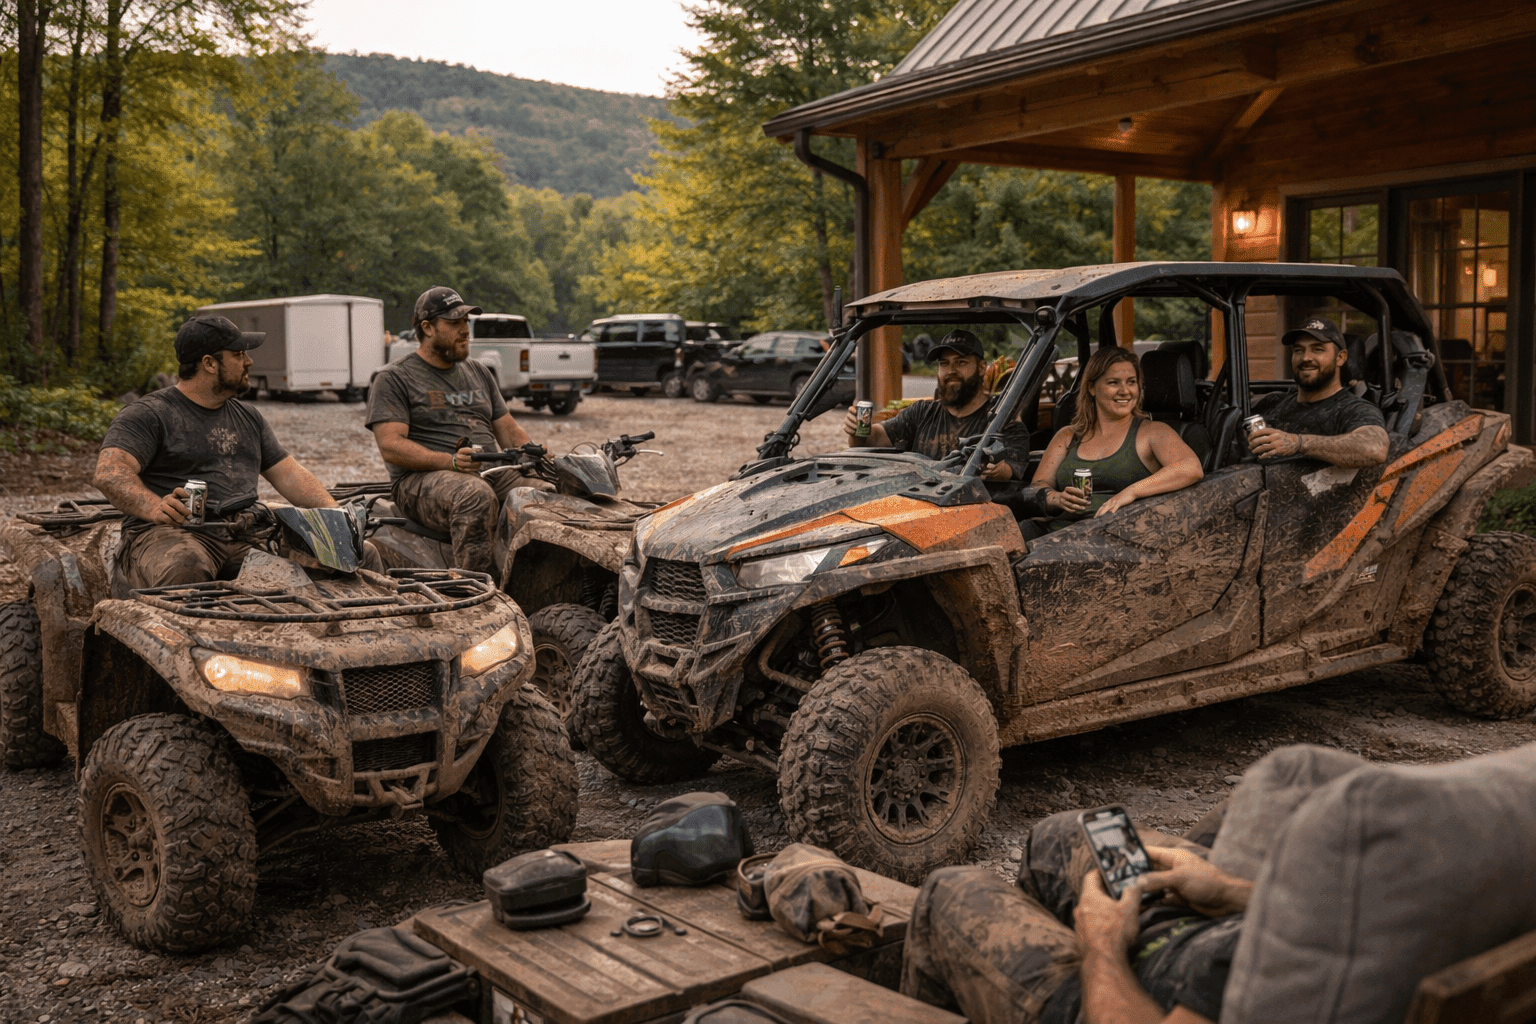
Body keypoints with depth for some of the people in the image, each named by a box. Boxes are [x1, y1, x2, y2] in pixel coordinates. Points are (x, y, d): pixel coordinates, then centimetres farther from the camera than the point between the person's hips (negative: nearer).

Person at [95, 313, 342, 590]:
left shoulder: (248, 417, 24)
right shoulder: (149, 415, 1)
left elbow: (289, 474, 22)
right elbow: (109, 473, -13)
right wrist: (155, 508, -34)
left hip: (244, 535, 5)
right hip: (173, 533, -5)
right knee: (185, 568, -41)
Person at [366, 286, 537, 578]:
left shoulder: (480, 373, 25)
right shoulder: (395, 378, 6)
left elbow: (510, 431, 25)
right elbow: (390, 447, -6)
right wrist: (451, 461, -22)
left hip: (492, 473, 5)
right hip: (422, 478, -5)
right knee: (476, 496, -39)